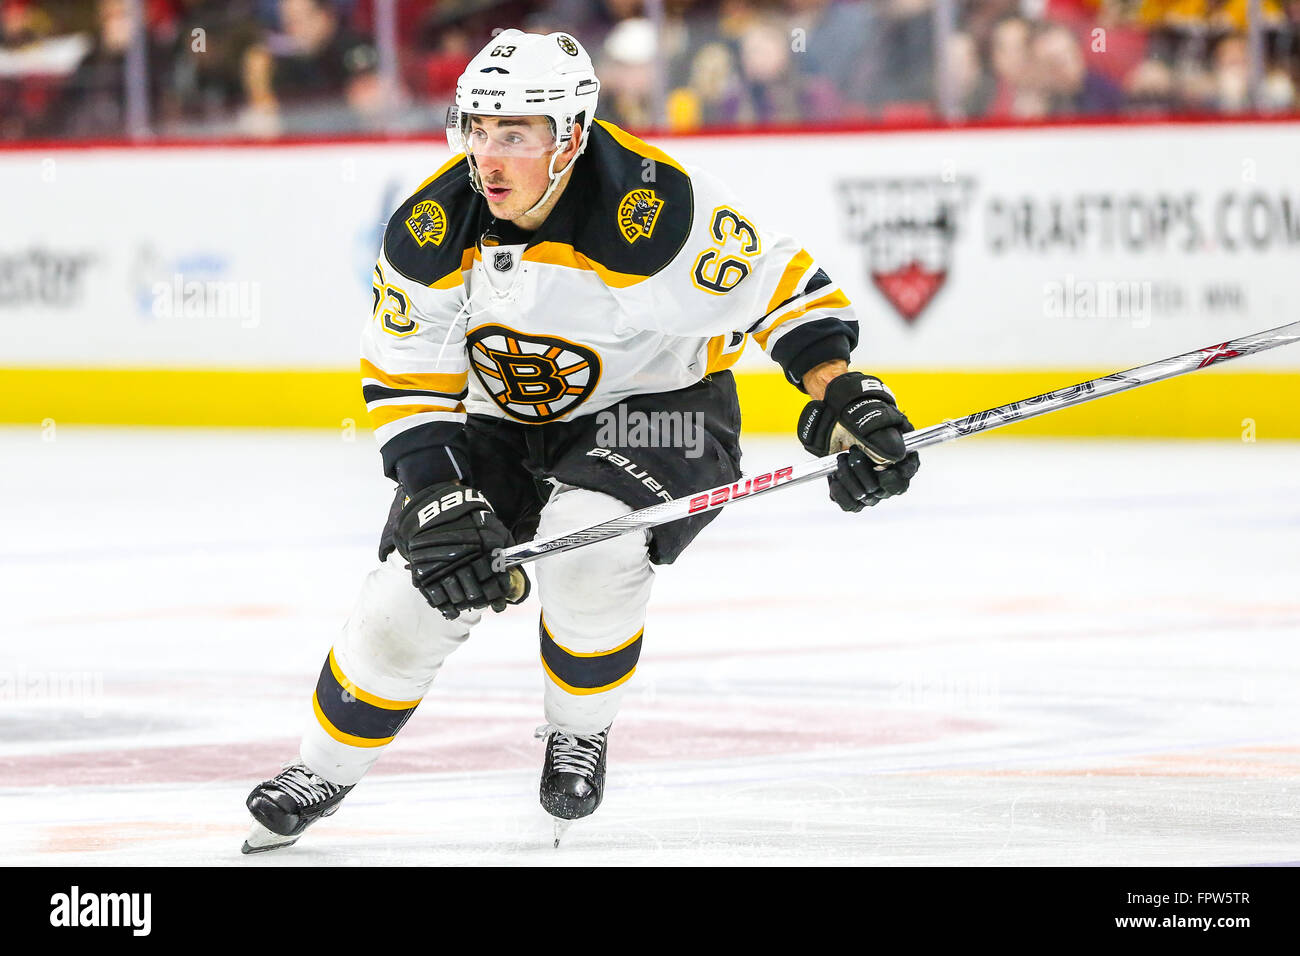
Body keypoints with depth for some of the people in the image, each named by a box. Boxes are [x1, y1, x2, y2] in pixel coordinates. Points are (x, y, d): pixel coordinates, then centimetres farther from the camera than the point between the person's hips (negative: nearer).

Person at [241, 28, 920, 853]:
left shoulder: (656, 208, -30)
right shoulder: (430, 230, -18)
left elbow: (782, 288, -20)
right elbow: (404, 381, -10)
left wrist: (847, 402, -26)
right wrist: (438, 496, -21)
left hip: (659, 405, -4)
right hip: (503, 421, 4)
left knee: (586, 550, -31)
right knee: (415, 592, -7)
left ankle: (581, 735, -2)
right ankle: (324, 772, 17)